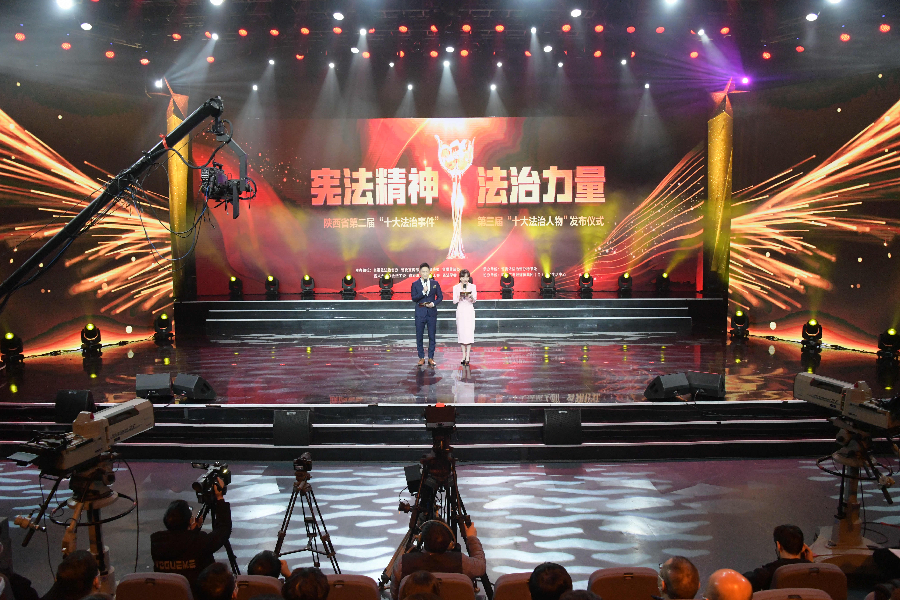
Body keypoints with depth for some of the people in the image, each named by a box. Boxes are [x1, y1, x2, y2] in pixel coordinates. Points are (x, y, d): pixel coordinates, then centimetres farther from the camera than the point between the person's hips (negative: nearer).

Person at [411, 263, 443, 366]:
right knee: (419, 336, 2)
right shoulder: (415, 284, 1)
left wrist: (433, 303, -8)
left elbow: (440, 296, 9)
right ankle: (421, 357, 13)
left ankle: (431, 357, 11)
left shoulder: (435, 283, 7)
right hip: (420, 312, -1)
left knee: (432, 336, 3)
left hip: (432, 312, 1)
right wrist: (423, 292, -19)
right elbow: (414, 298, -7)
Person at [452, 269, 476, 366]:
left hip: (469, 311, -1)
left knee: (469, 332, -7)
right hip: (460, 311, 1)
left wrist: (471, 297, -24)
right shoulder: (456, 287, 5)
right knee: (461, 332, 2)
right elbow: (454, 301, 2)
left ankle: (467, 356, -4)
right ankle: (464, 355, 13)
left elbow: (474, 300, -1)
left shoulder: (472, 286, 4)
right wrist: (459, 298, -19)